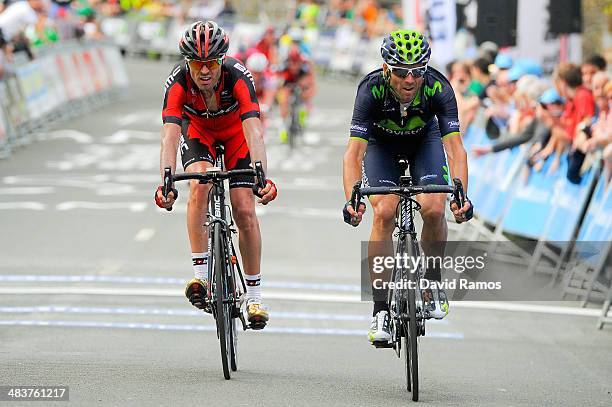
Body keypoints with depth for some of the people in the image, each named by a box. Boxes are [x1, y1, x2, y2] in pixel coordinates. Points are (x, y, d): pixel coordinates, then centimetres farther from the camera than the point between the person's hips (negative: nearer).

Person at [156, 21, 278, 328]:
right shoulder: (178, 82, -34)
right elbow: (170, 135, -42)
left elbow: (253, 131, -46)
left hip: (235, 133, 0)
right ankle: (201, 276, -24)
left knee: (245, 210, -10)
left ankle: (253, 296, 4)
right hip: (198, 131, 1)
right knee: (199, 185, -29)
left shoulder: (237, 77, -37)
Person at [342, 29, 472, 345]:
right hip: (381, 143, -1)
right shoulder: (371, 89, -35)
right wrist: (351, 200, -54)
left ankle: (433, 280, 5)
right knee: (384, 213, -21)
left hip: (424, 140, 1)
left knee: (434, 209, -22)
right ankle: (380, 310, -16)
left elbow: (455, 147, -38)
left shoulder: (438, 88, -34)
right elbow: (354, 153, -39)